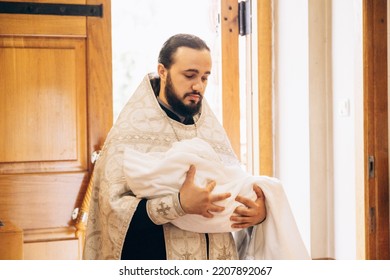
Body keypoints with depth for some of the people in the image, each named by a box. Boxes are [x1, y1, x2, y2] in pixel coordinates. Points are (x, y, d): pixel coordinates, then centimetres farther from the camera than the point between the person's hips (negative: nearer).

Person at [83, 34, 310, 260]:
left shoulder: (212, 131, 7)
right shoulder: (130, 132, -8)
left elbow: (240, 191, 9)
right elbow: (113, 207, -16)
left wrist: (259, 211, -12)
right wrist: (179, 205, -27)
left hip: (216, 263, 4)